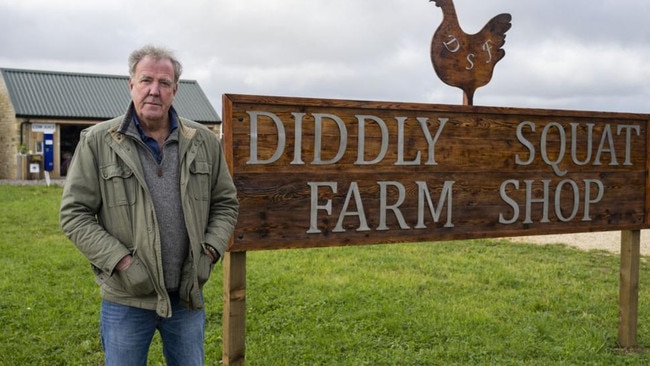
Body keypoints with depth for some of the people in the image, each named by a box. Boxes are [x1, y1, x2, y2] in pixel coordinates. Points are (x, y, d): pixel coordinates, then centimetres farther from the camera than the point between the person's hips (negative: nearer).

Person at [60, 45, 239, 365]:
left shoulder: (204, 142, 2)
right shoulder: (97, 142, -7)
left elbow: (226, 203, 9)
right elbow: (75, 213, -7)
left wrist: (208, 253, -5)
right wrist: (122, 262, -15)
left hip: (188, 297, 3)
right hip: (126, 300, -2)